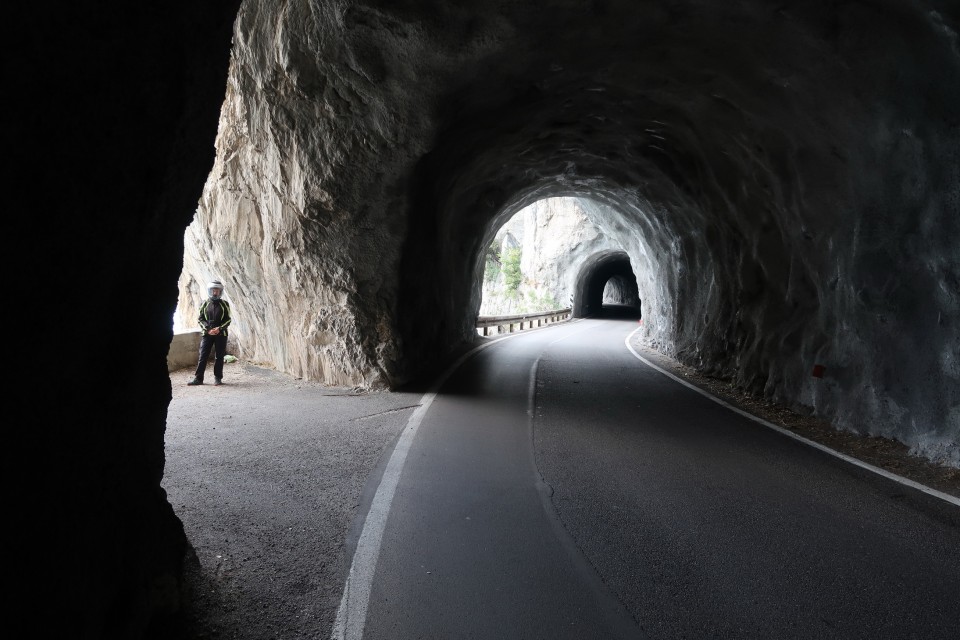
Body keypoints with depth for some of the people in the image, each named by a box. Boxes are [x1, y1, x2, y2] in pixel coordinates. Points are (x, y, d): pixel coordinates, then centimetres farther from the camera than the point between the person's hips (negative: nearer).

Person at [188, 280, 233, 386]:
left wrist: (219, 329, -13)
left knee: (219, 357, 3)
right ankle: (198, 378, 4)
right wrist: (208, 329, -10)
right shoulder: (204, 304, 6)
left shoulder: (225, 304, 2)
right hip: (207, 333, 1)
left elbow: (228, 319, 1)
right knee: (203, 356, -1)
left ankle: (218, 378, 11)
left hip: (221, 334, -1)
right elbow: (200, 318, 5)